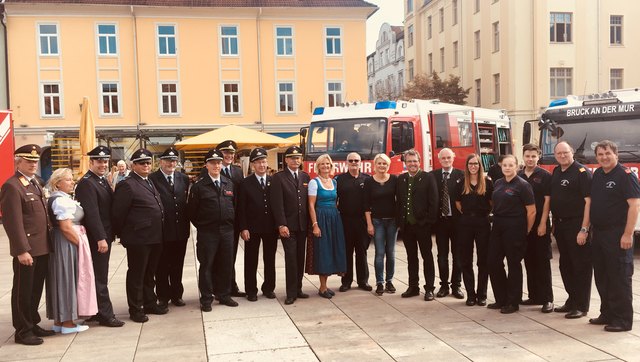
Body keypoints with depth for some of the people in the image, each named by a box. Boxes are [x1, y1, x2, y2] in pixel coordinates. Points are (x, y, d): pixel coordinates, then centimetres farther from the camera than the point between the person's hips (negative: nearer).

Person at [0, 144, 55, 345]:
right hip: (27, 249, -8)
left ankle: (33, 324, 31)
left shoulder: (34, 182, 14)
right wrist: (22, 250, -21)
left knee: (36, 289, 18)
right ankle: (23, 331, 17)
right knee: (23, 291, 6)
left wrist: (48, 242, 12)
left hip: (42, 247, 8)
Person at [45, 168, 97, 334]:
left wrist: (80, 242, 15)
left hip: (62, 244, 10)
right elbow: (66, 228, -22)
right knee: (68, 280, -2)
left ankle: (59, 320, 22)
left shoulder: (59, 199, 14)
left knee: (62, 280, 14)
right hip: (68, 244, -10)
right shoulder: (62, 200, -17)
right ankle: (68, 323, 6)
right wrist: (80, 243, -14)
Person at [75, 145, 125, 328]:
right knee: (100, 278, -1)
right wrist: (101, 238, -24)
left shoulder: (102, 180, 13)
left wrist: (108, 235, 12)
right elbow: (91, 213, -21)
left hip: (104, 236, 9)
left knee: (99, 276, 15)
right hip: (96, 238, -9)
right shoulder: (87, 183, -15)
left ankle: (95, 312, 24)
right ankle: (105, 315, 5)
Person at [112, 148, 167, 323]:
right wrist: (122, 234, -3)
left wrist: (159, 235, 17)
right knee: (136, 274, 4)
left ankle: (150, 303, 30)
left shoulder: (149, 182, 15)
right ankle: (136, 309, 14)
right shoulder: (127, 185, -12)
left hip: (154, 238, 8)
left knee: (149, 273, 18)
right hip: (138, 239, -8)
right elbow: (118, 213, -13)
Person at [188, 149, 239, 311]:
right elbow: (191, 210, -3)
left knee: (226, 264, 10)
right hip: (207, 232, -4)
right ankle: (206, 299, 12)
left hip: (227, 231, 4)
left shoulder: (229, 184, 9)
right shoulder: (199, 186, -5)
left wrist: (231, 223, 12)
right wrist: (201, 226, 2)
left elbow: (234, 206, 16)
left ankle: (224, 295, 23)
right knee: (206, 265, 3)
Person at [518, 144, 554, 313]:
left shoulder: (545, 176, -3)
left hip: (540, 225, -5)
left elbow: (547, 201, -7)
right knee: (529, 261, 10)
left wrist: (543, 224, -14)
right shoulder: (518, 176, 9)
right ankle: (534, 296, 20)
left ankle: (547, 299, 0)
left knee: (543, 262, -3)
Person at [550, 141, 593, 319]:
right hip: (560, 226, 8)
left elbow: (588, 202, -16)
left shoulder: (582, 172, -11)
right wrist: (554, 224, 14)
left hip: (577, 226, -8)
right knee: (565, 265, 14)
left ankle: (581, 306, 6)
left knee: (581, 266, -1)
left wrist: (584, 229, -21)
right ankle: (572, 301, 26)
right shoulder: (555, 173, 12)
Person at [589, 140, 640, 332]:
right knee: (602, 277, 14)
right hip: (598, 234, 8)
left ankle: (623, 319, 4)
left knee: (619, 278, -3)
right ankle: (607, 314, 25)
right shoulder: (597, 175, 13)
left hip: (617, 235, -8)